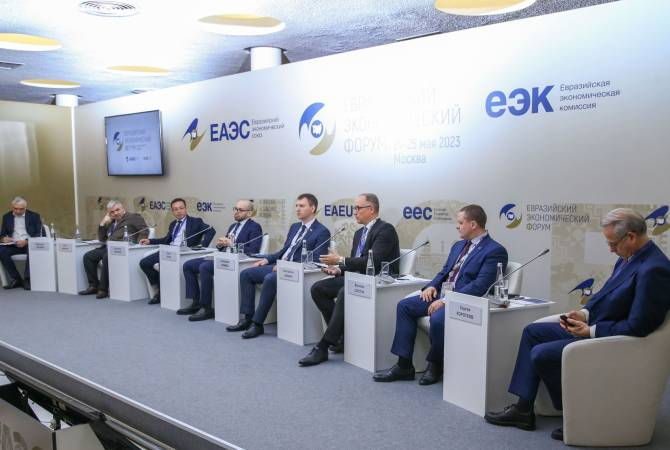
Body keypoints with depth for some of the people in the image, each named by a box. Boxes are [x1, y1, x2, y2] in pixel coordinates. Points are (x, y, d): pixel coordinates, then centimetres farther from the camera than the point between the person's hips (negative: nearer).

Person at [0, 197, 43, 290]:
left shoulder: (34, 216, 5)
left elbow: (38, 234, -3)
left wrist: (26, 241, -21)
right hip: (13, 245, 3)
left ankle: (27, 279, -26)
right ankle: (16, 279, -19)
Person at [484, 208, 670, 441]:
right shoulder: (629, 257, 4)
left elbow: (636, 327, -26)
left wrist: (591, 330, -19)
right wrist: (585, 313, -2)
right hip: (592, 327, 10)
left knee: (541, 354, -16)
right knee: (532, 331, 7)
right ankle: (523, 409, 9)